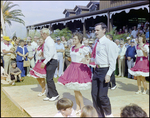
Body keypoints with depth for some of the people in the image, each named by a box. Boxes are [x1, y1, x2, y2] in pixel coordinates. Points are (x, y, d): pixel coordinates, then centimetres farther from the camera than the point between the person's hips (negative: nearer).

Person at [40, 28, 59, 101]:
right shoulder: (47, 41, 14)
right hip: (49, 62, 10)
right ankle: (49, 95, 20)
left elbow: (51, 53, -25)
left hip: (52, 62, -10)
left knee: (49, 79, -7)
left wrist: (44, 62, -26)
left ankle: (55, 95, 5)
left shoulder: (49, 41, -16)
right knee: (48, 79, 12)